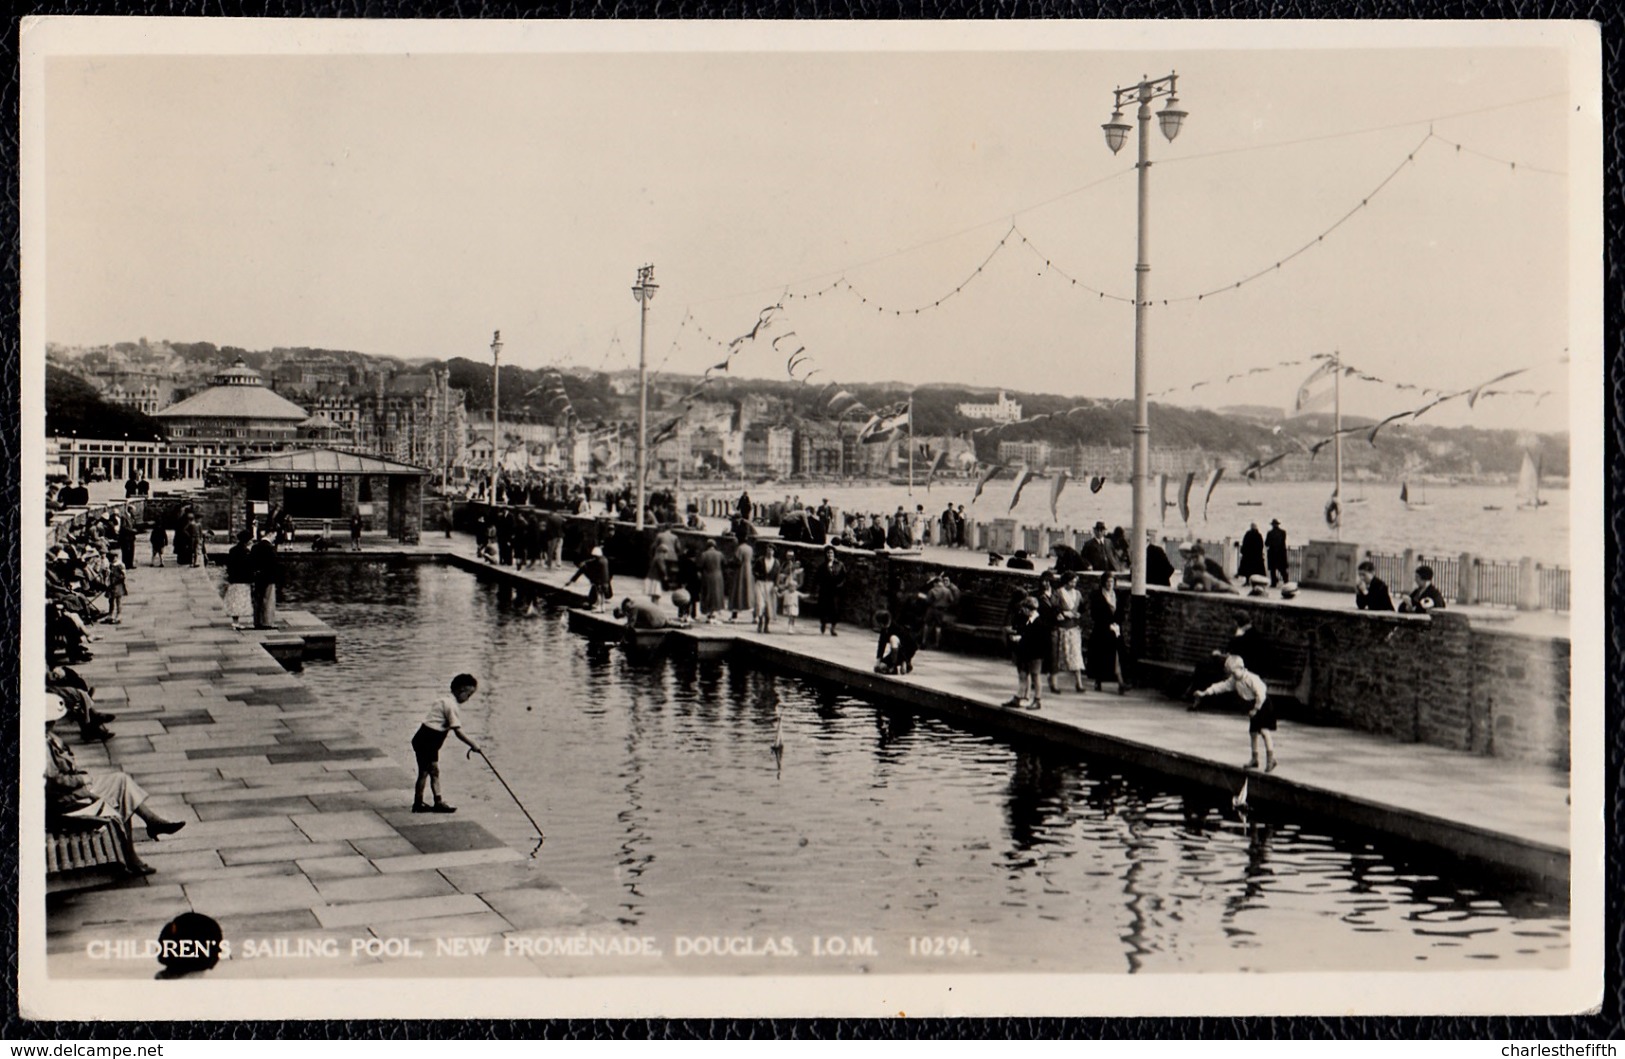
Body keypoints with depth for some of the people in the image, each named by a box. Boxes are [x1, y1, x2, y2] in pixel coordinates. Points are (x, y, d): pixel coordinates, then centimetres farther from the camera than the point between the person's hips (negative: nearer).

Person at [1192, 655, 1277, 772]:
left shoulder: (1252, 679, -25)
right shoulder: (1234, 680, 0)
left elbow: (1261, 695, -27)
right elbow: (1221, 686, 4)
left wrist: (1255, 709, -22)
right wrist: (1204, 693, 0)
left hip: (1263, 705, -9)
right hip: (1253, 706, 9)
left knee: (1264, 730, -20)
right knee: (1253, 732, 12)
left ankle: (1271, 758, -23)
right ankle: (1254, 759, 22)